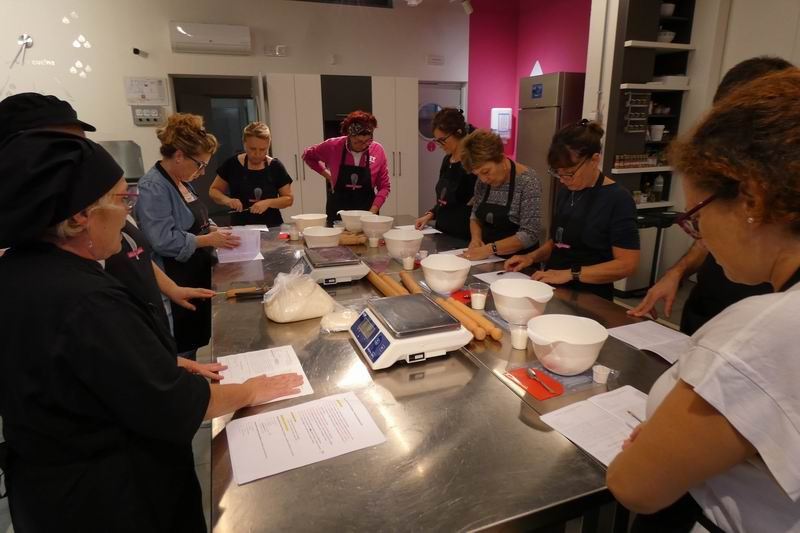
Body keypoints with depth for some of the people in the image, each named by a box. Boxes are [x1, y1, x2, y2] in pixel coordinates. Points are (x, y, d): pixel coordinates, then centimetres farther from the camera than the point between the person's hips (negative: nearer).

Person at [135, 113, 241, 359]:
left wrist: (212, 229, 3)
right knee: (179, 354, 2)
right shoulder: (153, 187, -20)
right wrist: (210, 240, -19)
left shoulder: (181, 182, 9)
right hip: (175, 285, -9)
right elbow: (164, 241, -28)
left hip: (196, 277, 9)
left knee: (193, 343, 19)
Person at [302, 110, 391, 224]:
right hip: (337, 214, 0)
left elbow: (384, 187, -1)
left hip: (366, 214, 0)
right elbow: (307, 155, 9)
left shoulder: (378, 150, -7)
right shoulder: (333, 146, -9)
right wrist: (326, 174, -1)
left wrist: (373, 212, -11)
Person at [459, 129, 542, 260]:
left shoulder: (527, 181, -14)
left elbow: (530, 235, -17)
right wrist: (476, 238, -4)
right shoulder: (483, 181, 2)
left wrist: (490, 248, -23)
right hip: (489, 260, 5)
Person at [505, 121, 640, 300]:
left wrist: (570, 274, -19)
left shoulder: (618, 199, -11)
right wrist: (533, 257, 3)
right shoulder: (565, 191, 8)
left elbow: (627, 264, -14)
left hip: (589, 299, -3)